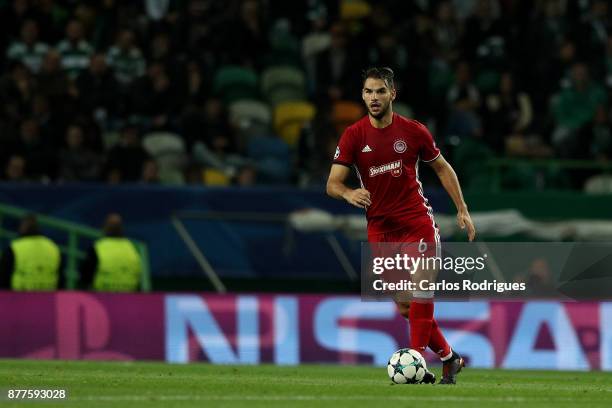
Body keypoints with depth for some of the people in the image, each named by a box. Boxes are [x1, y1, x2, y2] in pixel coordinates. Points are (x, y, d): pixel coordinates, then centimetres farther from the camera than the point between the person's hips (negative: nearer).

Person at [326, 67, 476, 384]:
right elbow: (333, 184, -7)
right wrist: (348, 193, -30)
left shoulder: (413, 131, -2)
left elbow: (442, 168, 12)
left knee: (420, 289, -19)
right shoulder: (354, 135, -3)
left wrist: (462, 210, 9)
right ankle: (448, 358, 15)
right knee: (404, 305, 0)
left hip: (417, 221, -1)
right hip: (380, 227, 1)